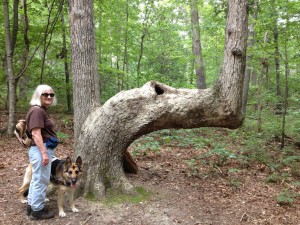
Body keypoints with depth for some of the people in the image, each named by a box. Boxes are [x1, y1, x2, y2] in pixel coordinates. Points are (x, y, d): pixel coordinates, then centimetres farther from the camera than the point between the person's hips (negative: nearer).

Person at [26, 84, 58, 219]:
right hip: (41, 150, -11)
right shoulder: (37, 110, -16)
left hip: (44, 149, 11)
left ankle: (31, 205, 30)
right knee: (41, 180, -1)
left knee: (36, 179, 18)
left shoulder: (42, 110, 15)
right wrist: (44, 153, -24)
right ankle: (37, 210, 11)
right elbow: (36, 133, -22)